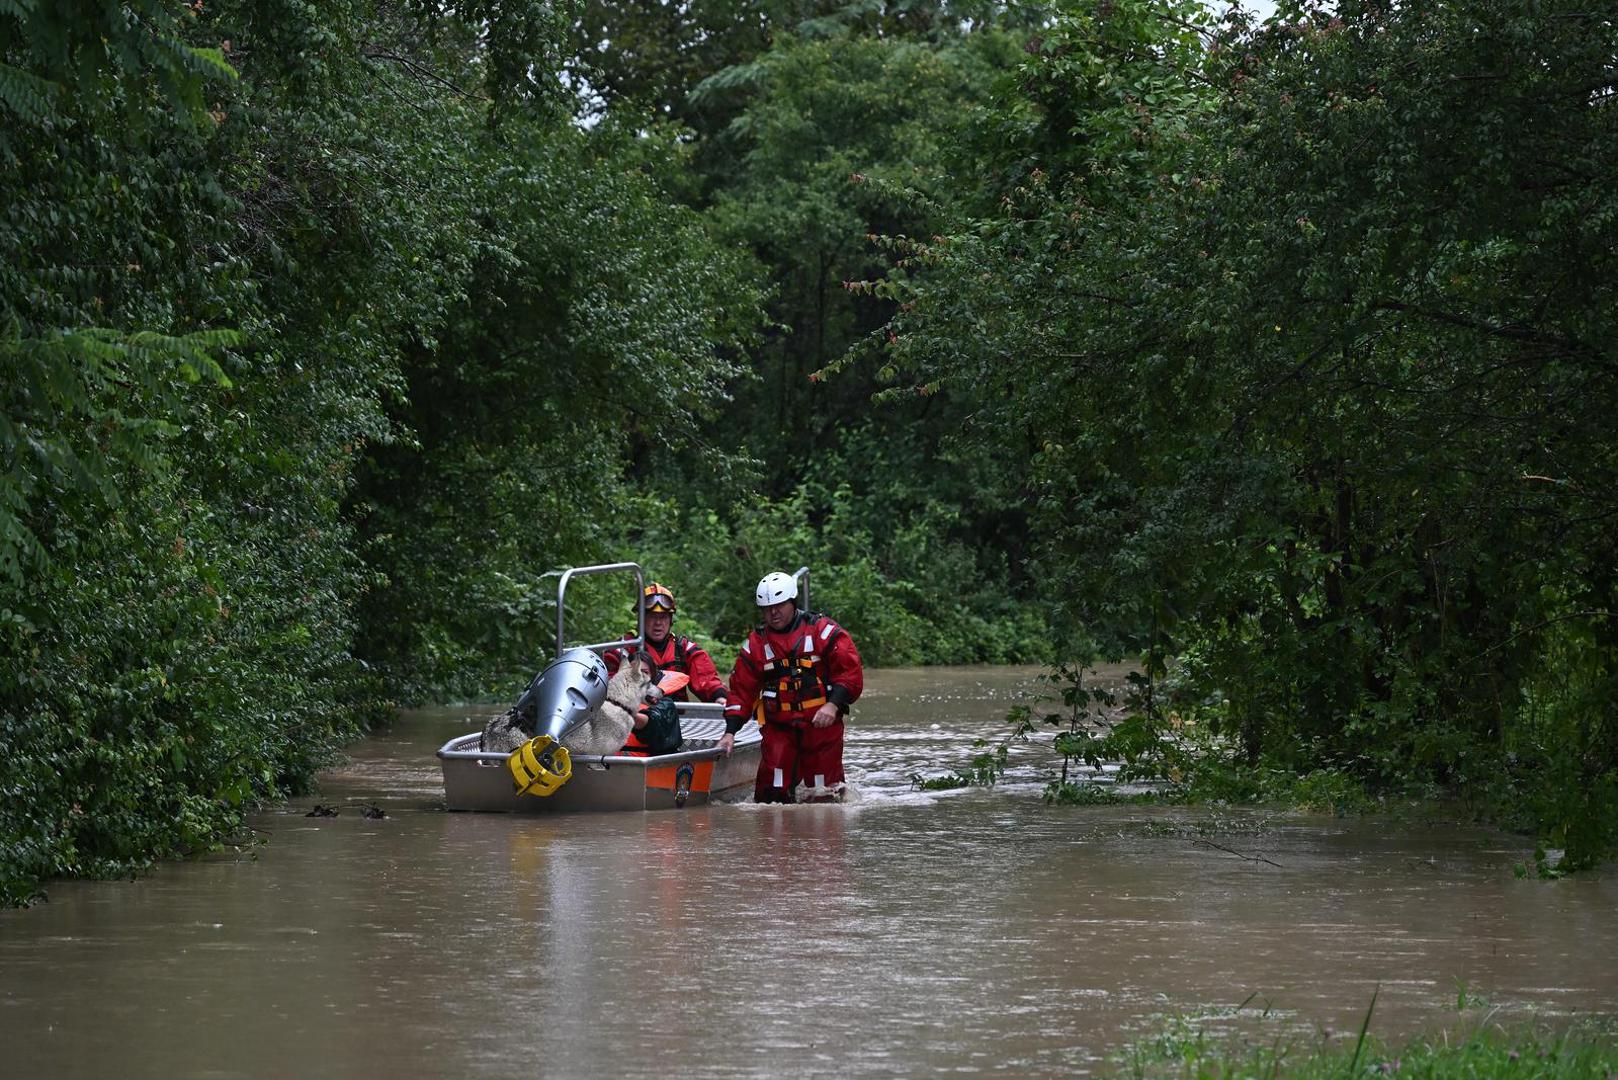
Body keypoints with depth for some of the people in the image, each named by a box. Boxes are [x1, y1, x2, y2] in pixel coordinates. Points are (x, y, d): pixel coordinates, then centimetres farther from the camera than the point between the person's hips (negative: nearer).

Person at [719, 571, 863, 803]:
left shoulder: (823, 631, -2)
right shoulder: (755, 644, 8)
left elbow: (851, 672, -6)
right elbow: (741, 691, 10)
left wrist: (833, 705, -20)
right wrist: (730, 733, 1)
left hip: (822, 723, -2)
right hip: (778, 729, 2)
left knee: (823, 796, -1)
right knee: (772, 794, -9)